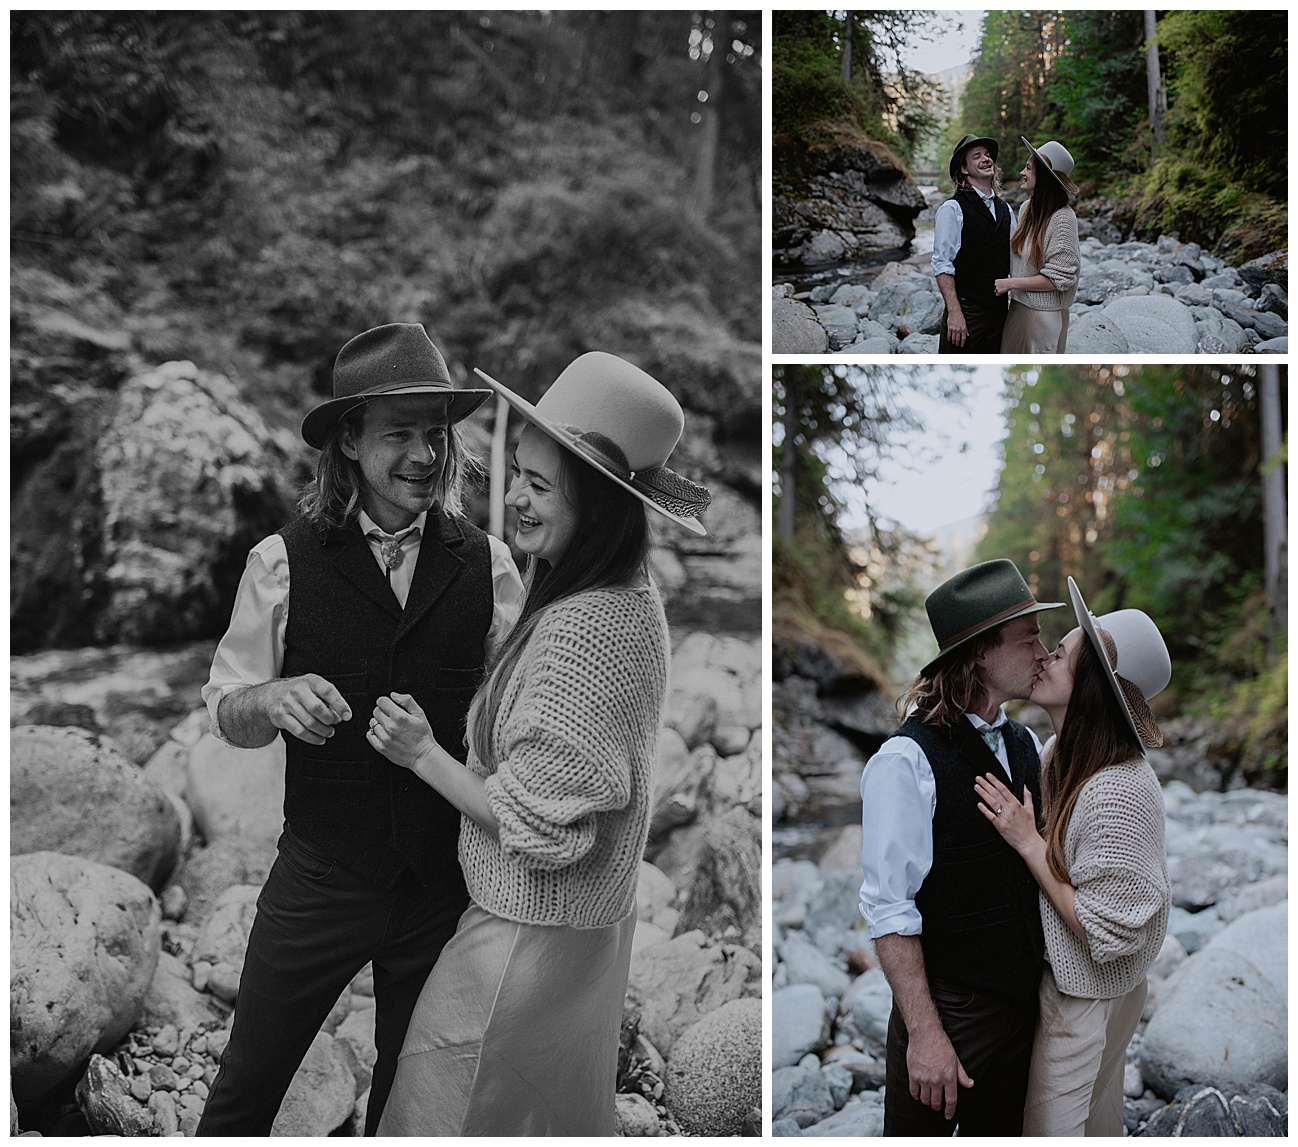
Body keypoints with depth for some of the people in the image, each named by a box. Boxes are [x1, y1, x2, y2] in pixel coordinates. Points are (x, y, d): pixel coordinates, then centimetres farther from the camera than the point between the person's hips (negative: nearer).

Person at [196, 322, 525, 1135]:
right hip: (320, 877, -1)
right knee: (247, 1084, 11)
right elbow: (226, 712, -4)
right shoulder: (284, 561, -9)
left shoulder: (488, 565, -6)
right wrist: (273, 699, -26)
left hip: (446, 879, 2)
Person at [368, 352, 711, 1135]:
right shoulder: (629, 600, 0)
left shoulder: (584, 631, -29)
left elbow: (542, 824, -25)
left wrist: (424, 755, -17)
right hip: (589, 923, 9)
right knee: (566, 1112, 26)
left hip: (529, 939, -9)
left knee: (456, 1108, 10)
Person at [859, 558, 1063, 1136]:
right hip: (945, 1009, -7)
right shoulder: (905, 762, -18)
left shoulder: (1027, 744, 6)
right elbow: (888, 910, -19)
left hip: (1022, 1002, 7)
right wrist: (925, 1033, -20)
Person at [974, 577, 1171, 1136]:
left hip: (1086, 1001, -8)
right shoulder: (1060, 753, -3)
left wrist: (1028, 841, -26)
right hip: (1059, 980, 8)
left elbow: (1107, 930, -27)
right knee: (1098, 1124, 27)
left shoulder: (1118, 792, -32)